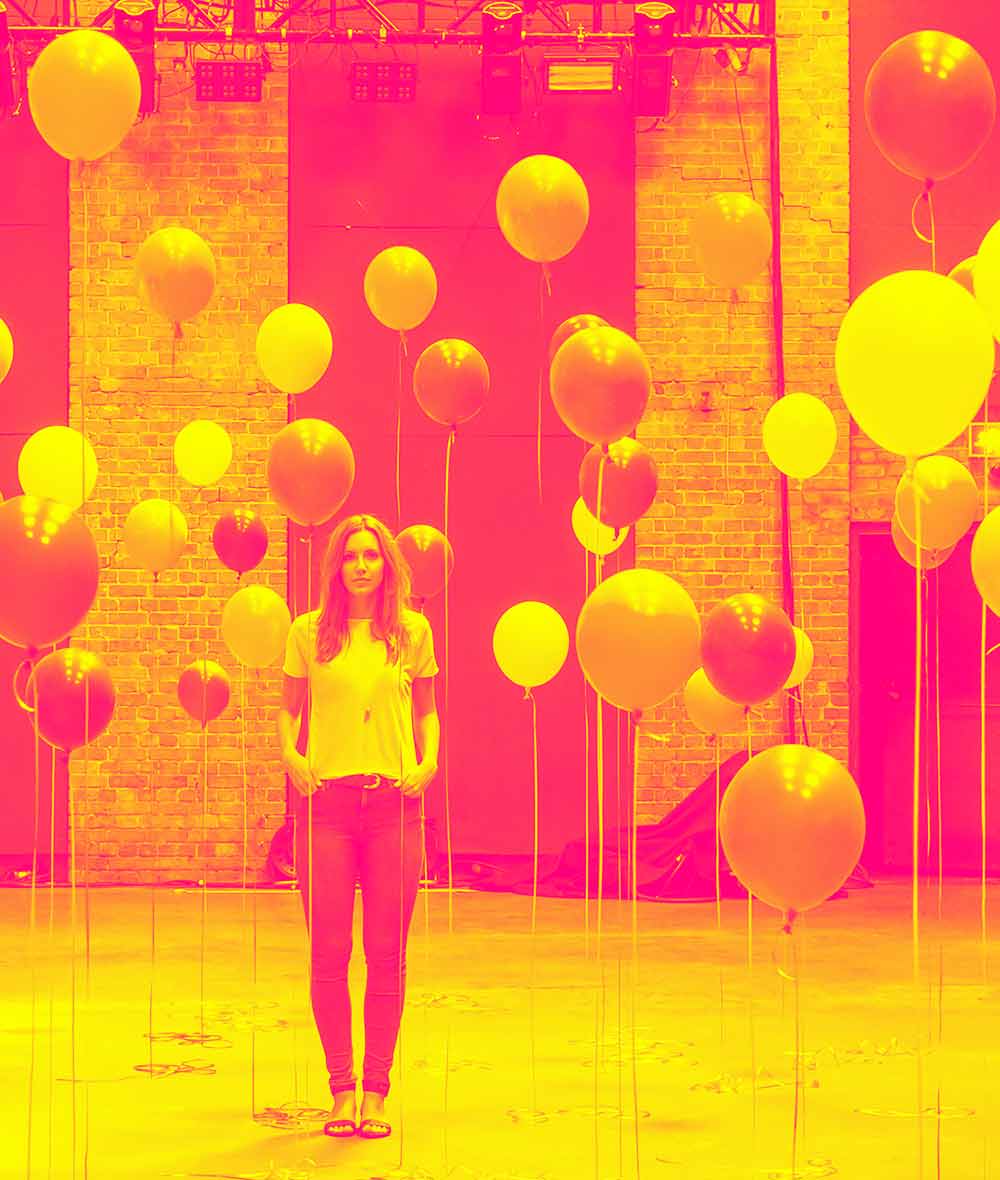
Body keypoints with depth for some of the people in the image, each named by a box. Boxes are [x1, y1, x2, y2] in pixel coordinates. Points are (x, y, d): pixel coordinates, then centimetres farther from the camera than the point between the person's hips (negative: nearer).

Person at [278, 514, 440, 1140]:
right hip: (327, 799, 0)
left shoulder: (413, 631, 8)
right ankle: (342, 1088, 10)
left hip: (394, 801, 0)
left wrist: (429, 761, 1)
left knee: (387, 956, 0)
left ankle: (375, 1091, 7)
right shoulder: (309, 632, 6)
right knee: (330, 955, -1)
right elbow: (290, 708, 16)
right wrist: (290, 753, -3)